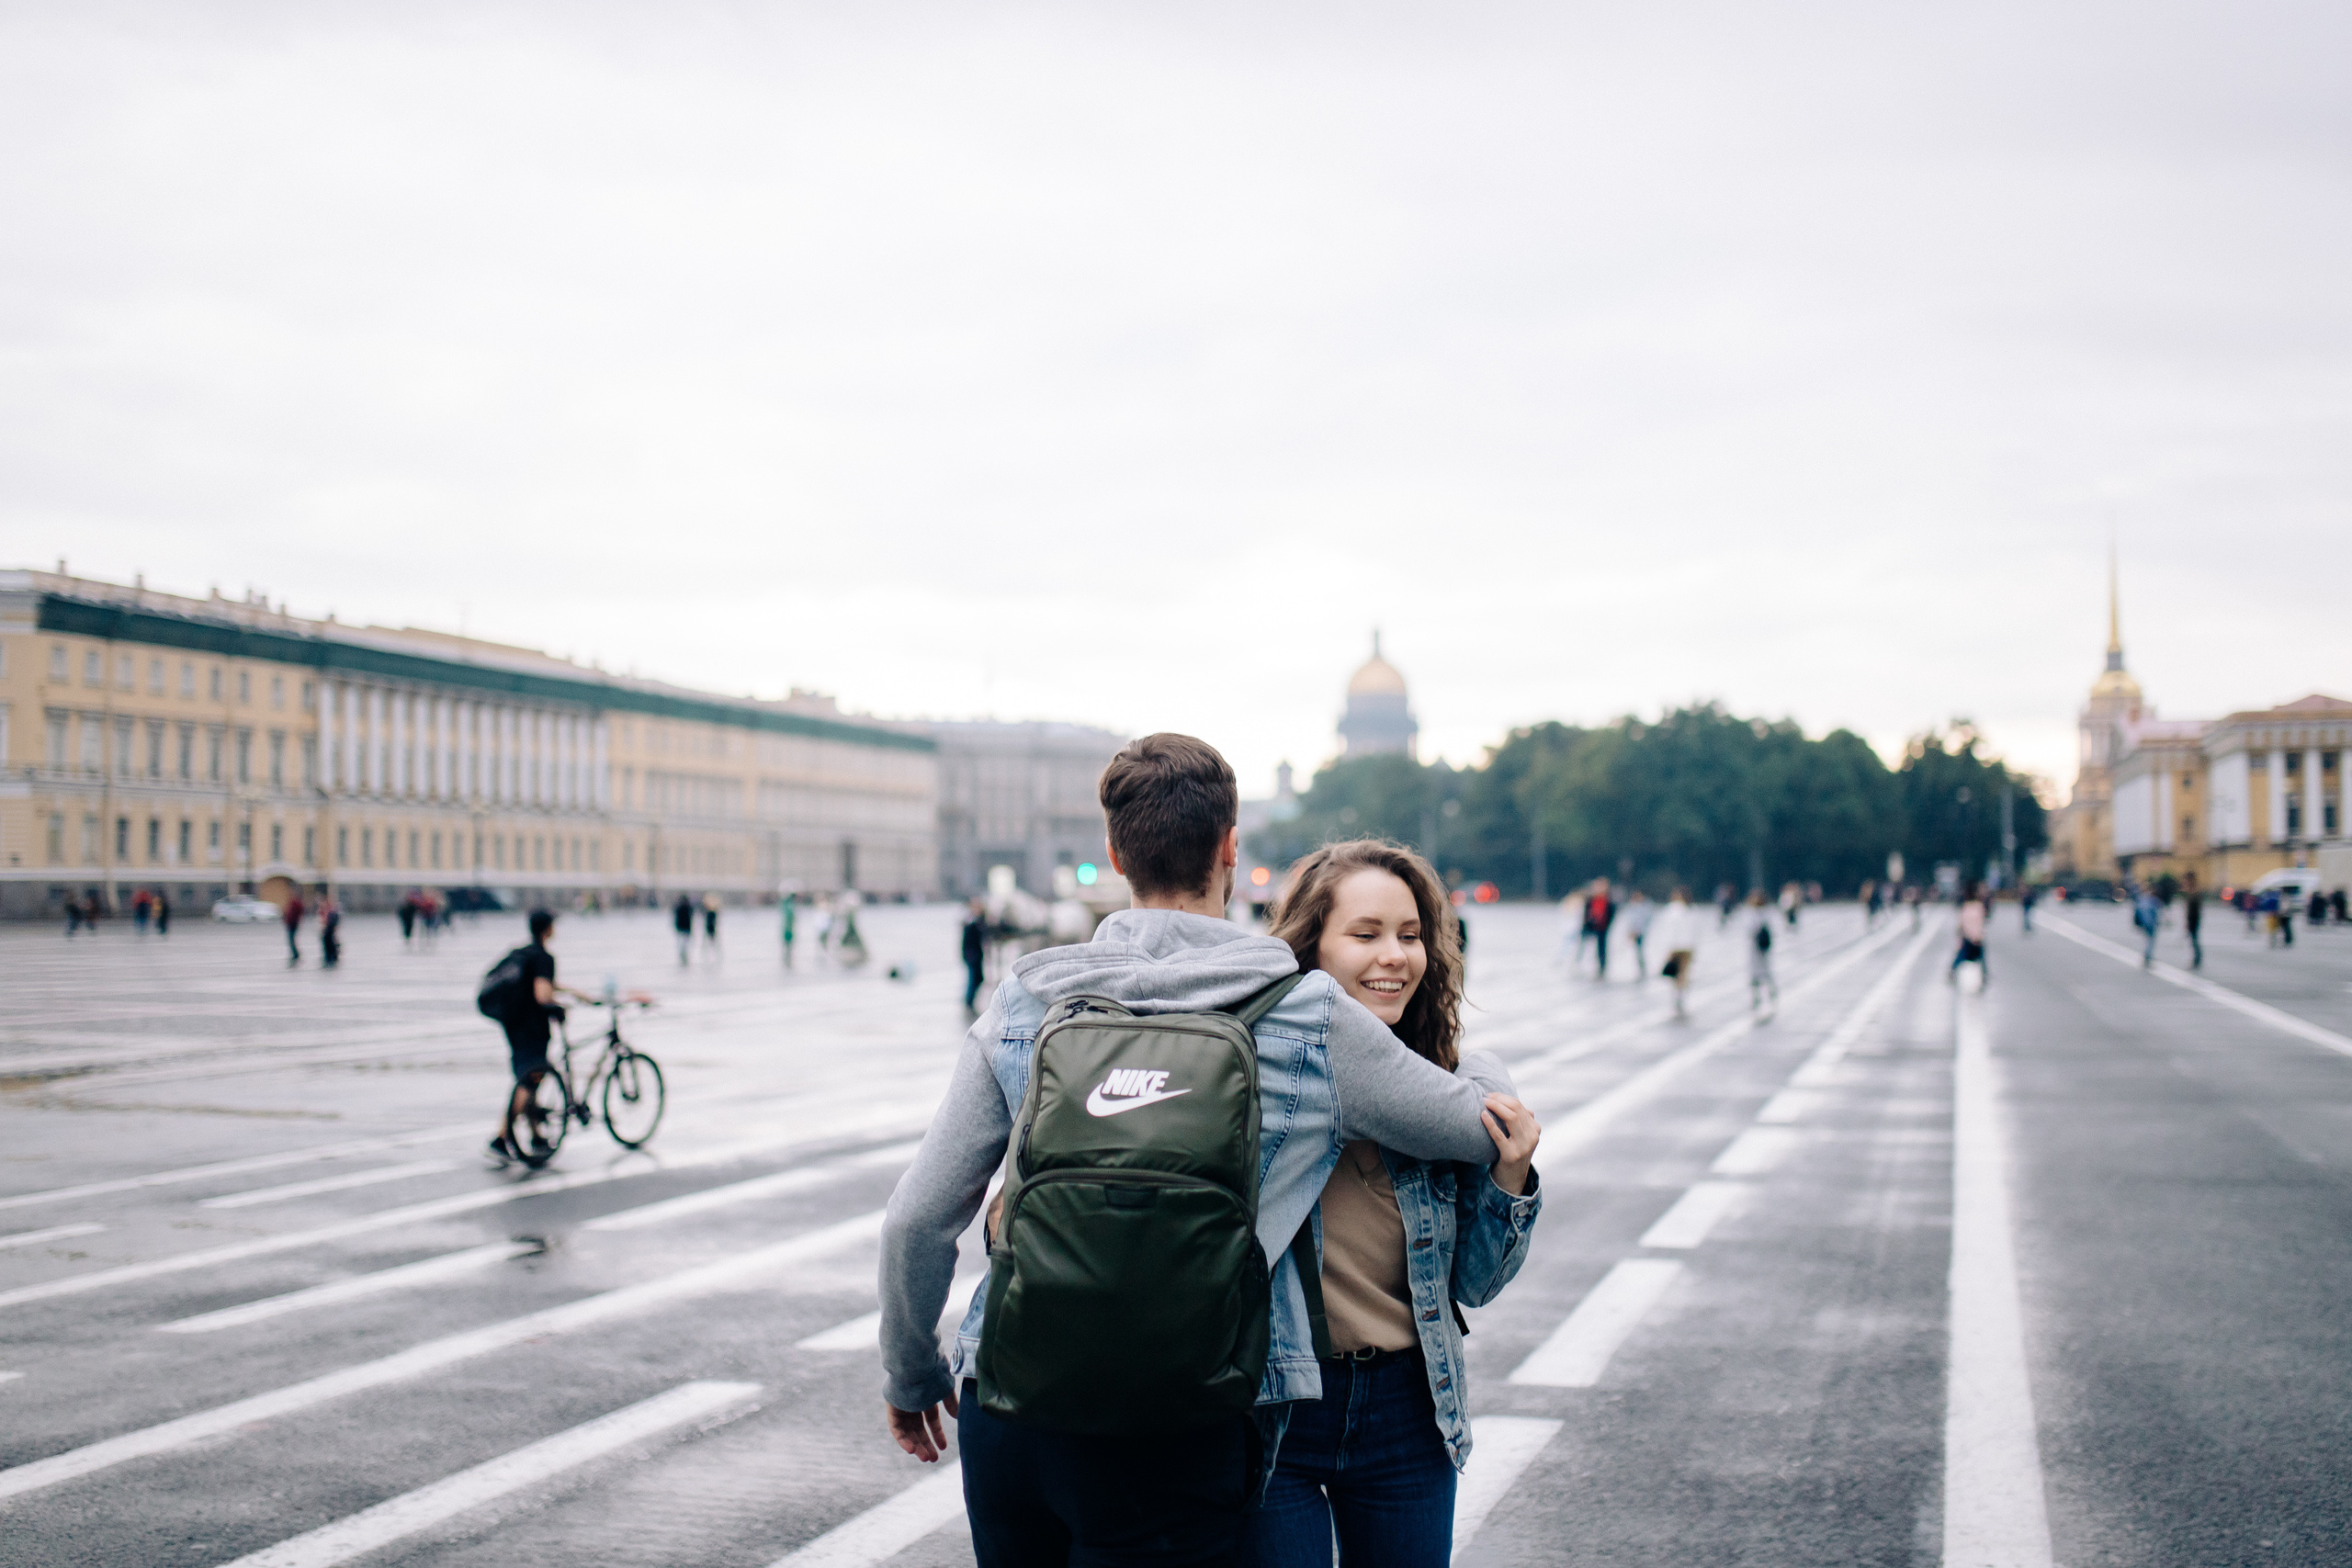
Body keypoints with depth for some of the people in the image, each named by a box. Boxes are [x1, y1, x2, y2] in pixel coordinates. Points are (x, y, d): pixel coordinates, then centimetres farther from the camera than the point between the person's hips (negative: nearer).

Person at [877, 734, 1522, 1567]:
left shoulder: (1026, 1005, 3)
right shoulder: (1309, 1017, -3)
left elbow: (918, 1221, 3)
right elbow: (1491, 1121, 8)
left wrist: (912, 1374, 20)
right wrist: (1463, 1052, 32)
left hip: (1008, 1407, 3)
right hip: (1180, 1433, -3)